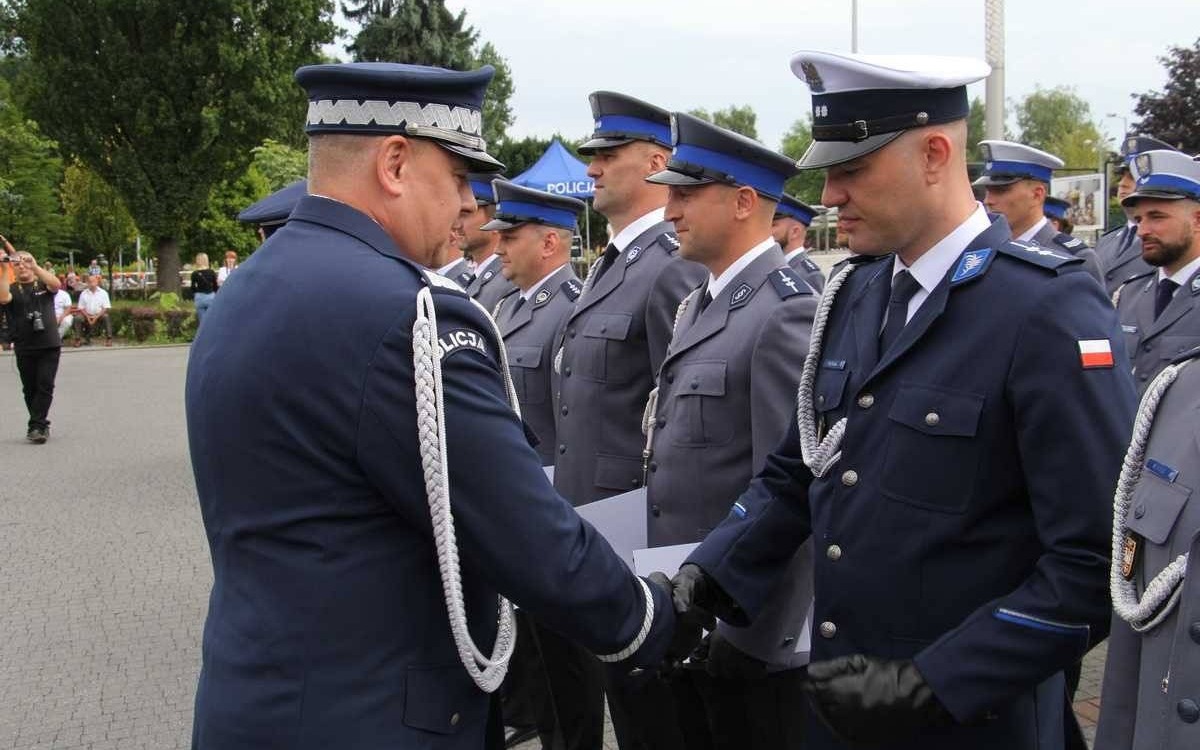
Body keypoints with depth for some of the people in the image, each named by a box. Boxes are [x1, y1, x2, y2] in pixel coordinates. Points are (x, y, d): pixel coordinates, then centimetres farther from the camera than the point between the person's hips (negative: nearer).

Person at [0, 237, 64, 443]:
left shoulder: (43, 285, 7)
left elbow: (55, 284, -15)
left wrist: (34, 266, -22)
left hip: (49, 346, -1)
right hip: (24, 349, 1)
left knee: (45, 386, -10)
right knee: (30, 389, 6)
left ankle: (36, 426, -10)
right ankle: (42, 426, 18)